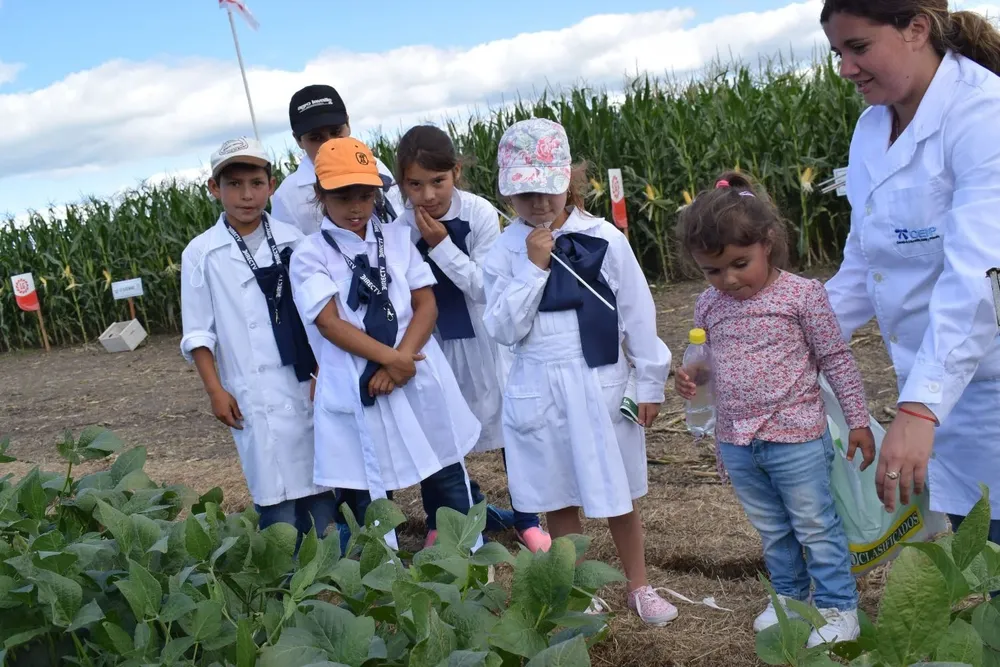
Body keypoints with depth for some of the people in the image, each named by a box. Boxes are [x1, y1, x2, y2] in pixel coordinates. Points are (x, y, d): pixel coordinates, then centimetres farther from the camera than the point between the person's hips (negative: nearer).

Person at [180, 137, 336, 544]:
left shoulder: (291, 240, 4)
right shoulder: (202, 254, 0)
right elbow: (198, 333, 3)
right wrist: (216, 390, -4)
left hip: (308, 382, 2)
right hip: (254, 394, -2)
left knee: (323, 483, 8)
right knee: (276, 495, -3)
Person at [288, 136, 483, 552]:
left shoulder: (397, 239, 7)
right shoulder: (310, 256, -3)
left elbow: (426, 303, 1)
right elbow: (330, 323, -11)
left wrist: (403, 359, -14)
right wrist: (390, 357, -19)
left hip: (419, 378, 3)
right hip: (356, 392, -3)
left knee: (447, 477, 13)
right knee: (366, 494, 7)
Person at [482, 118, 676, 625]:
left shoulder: (603, 239, -8)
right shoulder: (505, 251, -5)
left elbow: (637, 314, -2)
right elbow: (503, 328, -11)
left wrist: (650, 383, 2)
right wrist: (533, 267, -18)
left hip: (600, 383, -1)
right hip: (539, 390, 1)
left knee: (617, 494, 13)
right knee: (559, 499, 13)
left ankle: (639, 586, 34)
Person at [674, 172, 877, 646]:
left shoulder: (802, 295, -14)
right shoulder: (709, 305, 1)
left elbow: (837, 360, -7)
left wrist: (858, 421, -5)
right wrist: (688, 381, -2)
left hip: (795, 438, -5)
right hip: (736, 443, 5)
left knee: (816, 526, 9)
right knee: (771, 529, 21)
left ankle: (838, 606, 24)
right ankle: (789, 595, 39)